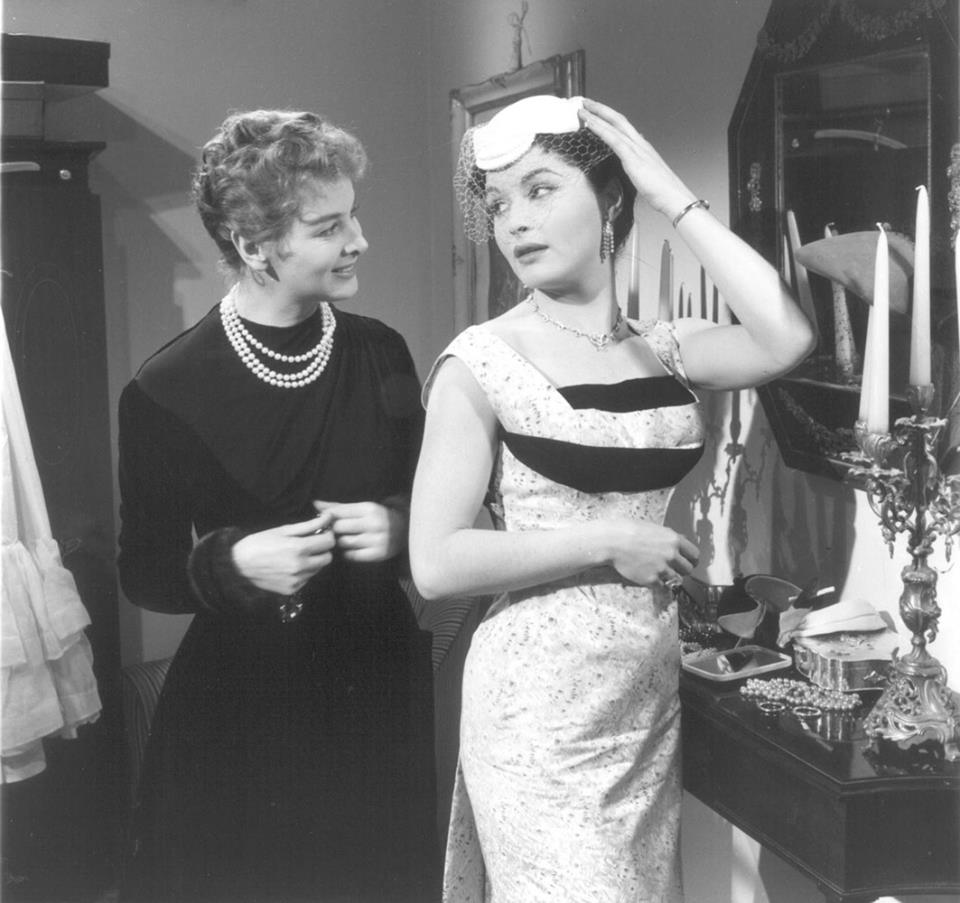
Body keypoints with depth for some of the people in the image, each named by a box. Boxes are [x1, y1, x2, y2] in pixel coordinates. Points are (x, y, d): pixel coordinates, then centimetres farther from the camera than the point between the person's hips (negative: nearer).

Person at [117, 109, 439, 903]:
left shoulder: (380, 354, 0)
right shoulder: (167, 390, -10)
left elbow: (429, 500, 12)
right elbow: (145, 571, -3)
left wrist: (397, 524, -10)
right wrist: (232, 563, -22)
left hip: (379, 693, 3)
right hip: (242, 711, -3)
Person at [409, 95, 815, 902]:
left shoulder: (663, 350, 4)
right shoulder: (482, 361, -9)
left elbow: (785, 340, -16)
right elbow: (436, 562, -14)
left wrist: (673, 196, -10)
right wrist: (608, 542, -15)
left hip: (652, 692, 5)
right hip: (540, 696, -5)